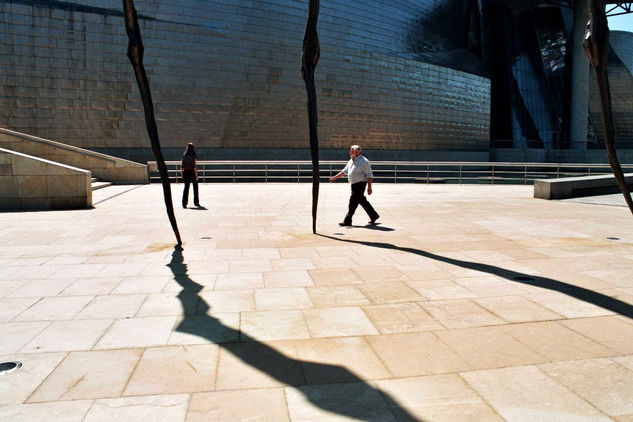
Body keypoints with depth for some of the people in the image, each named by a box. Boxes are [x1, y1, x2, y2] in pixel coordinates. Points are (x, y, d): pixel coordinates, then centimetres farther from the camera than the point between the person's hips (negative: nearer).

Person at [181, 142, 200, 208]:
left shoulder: (184, 155, 5)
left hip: (185, 172, 3)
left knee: (186, 187, 7)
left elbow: (181, 165, 4)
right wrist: (196, 174, -11)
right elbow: (194, 166, -14)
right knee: (195, 187, 12)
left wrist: (181, 173, 13)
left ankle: (184, 203, -3)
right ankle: (196, 202, 20)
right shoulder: (193, 155, -8)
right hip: (192, 172, -3)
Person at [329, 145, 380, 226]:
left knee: (353, 202, -8)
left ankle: (347, 221, -3)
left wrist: (369, 187, -17)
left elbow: (369, 175, -13)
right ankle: (374, 216, 28)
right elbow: (344, 171, 19)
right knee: (362, 201, 15)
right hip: (354, 185, 9)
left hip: (360, 184, -9)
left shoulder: (363, 161, -12)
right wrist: (334, 177, 11)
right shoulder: (351, 161, 13)